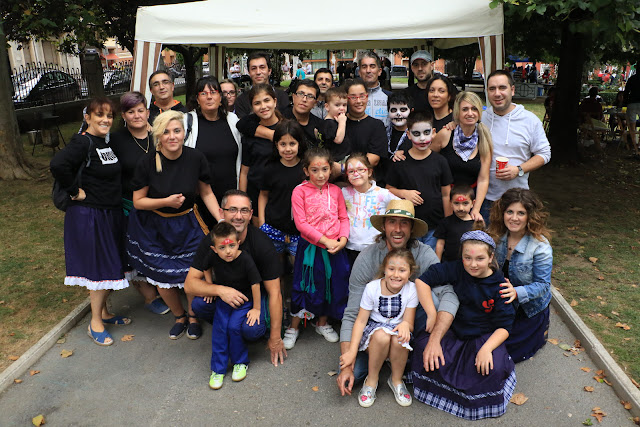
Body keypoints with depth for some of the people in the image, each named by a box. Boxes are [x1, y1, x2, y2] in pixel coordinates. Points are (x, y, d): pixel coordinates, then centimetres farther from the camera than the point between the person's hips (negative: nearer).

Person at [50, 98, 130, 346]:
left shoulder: (107, 143, 9)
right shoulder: (83, 143, -16)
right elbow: (58, 165, -32)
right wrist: (75, 192, -22)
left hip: (110, 213, 8)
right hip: (89, 216, -8)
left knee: (109, 266, 16)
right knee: (101, 267, -2)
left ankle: (103, 312, 33)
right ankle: (95, 323, 14)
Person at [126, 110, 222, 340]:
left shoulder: (196, 158, -11)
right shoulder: (147, 163, -16)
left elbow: (206, 193, 0)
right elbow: (138, 201, -7)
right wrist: (166, 201, -23)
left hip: (186, 224, 1)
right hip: (153, 227, 0)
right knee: (162, 278, 6)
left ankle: (193, 316, 25)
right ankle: (179, 316, 37)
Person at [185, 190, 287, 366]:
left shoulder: (262, 243, -23)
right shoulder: (211, 241, -14)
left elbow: (274, 293, -19)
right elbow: (189, 284, -16)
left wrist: (275, 338, -18)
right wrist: (220, 290, -37)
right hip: (224, 292, 3)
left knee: (251, 329, -33)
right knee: (199, 304, -28)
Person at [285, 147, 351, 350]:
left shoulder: (335, 190, 4)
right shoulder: (300, 191, -9)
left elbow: (344, 218, 7)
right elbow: (301, 223, -14)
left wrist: (343, 239, -11)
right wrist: (325, 240, -18)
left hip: (334, 248, 4)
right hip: (310, 248, -4)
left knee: (333, 285, 14)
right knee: (305, 286, 6)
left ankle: (323, 323, 37)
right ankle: (293, 327, 25)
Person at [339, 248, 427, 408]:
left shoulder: (412, 290, -11)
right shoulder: (372, 288, -13)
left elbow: (409, 322, -8)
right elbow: (361, 320, -11)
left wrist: (405, 325, -36)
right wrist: (352, 351, -19)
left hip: (397, 328, 1)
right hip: (374, 329, -1)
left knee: (398, 339, -34)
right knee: (382, 336, -35)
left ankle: (396, 380, -4)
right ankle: (372, 380, -9)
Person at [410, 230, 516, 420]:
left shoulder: (499, 285, -10)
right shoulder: (456, 269, -10)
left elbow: (504, 326, -10)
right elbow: (421, 280, -15)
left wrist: (486, 348, -27)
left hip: (485, 337, -1)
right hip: (452, 332, 1)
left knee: (494, 368, -29)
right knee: (424, 346, -26)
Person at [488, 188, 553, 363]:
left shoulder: (540, 246, -26)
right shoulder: (498, 237, -10)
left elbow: (543, 284, -23)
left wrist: (517, 293, -40)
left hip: (530, 309, -5)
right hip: (503, 303, 5)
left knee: (507, 351, 0)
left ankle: (540, 331, 24)